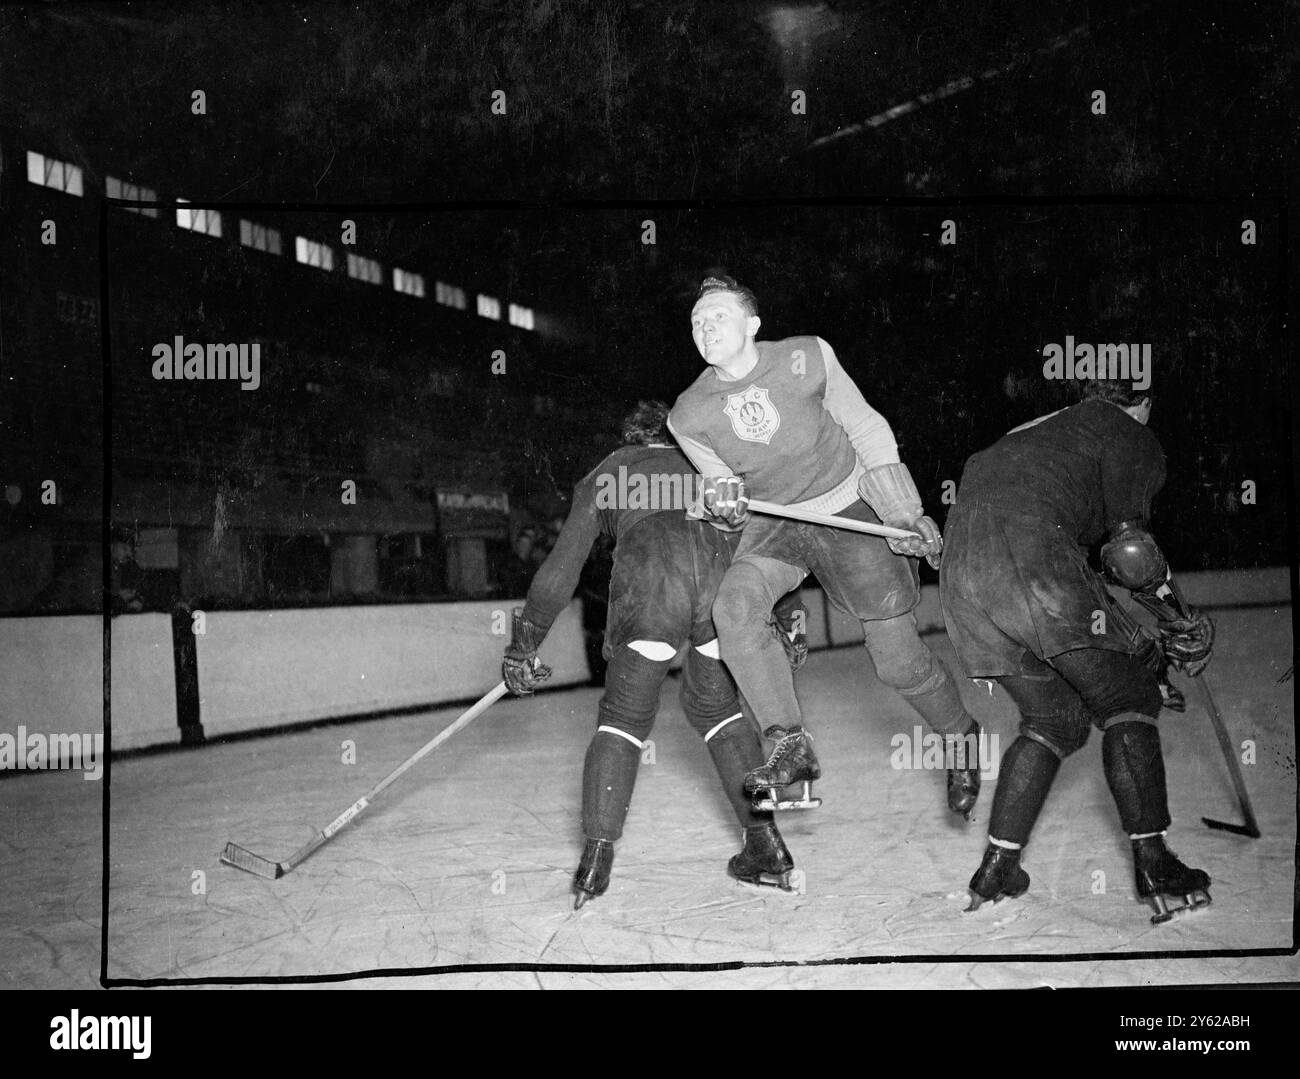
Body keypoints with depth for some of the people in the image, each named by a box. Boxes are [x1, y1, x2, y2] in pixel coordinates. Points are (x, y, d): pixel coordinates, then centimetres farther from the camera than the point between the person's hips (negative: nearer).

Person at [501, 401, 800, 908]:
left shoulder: (602, 476, 30)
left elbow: (561, 570, 24)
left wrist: (523, 646, 28)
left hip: (649, 575, -2)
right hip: (724, 569, 2)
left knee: (624, 717, 13)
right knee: (717, 706, 22)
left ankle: (596, 857, 1)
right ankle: (766, 846, 15)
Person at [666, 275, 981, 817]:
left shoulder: (806, 359, -18)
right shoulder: (689, 417, -11)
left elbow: (867, 432, -6)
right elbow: (724, 484, 2)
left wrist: (905, 514, -8)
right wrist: (722, 502, -24)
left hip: (851, 510, -2)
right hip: (774, 523, 3)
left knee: (898, 660, -2)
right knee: (733, 608, -27)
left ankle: (962, 739, 28)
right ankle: (792, 747, -16)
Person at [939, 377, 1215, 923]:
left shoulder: (1046, 430, 34)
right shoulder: (1133, 439, 10)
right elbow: (1129, 546, -5)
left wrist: (1128, 642, 33)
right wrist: (1179, 618, 10)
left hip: (958, 569, 8)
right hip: (1026, 555, -8)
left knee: (1055, 718, 19)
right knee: (1127, 702, 7)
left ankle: (997, 866, 15)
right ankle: (1152, 863, 4)